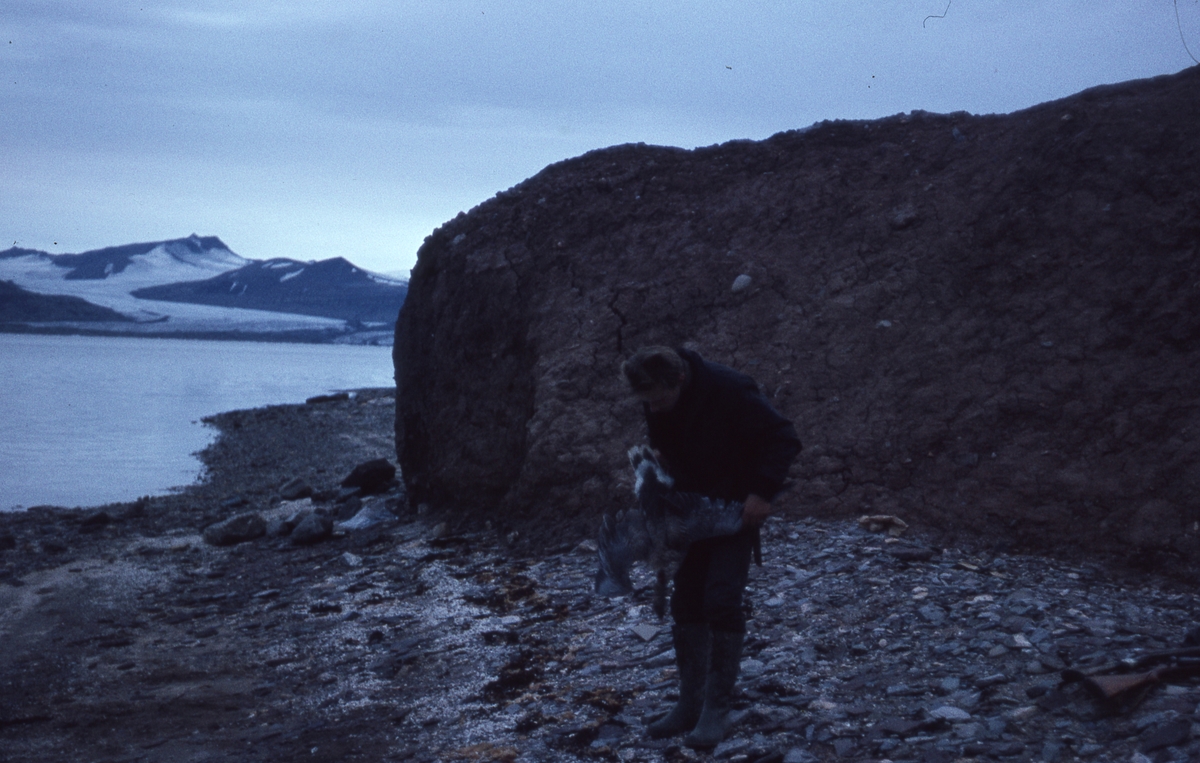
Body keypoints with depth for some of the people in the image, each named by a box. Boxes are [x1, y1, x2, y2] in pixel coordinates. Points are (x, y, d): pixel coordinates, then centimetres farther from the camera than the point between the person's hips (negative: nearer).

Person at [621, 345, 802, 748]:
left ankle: (717, 709, -5)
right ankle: (691, 703, 14)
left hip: (739, 505, -6)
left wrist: (762, 492, -30)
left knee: (721, 600, -14)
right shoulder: (655, 405, -9)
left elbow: (783, 438, -23)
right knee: (686, 601, 5)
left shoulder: (729, 390, -28)